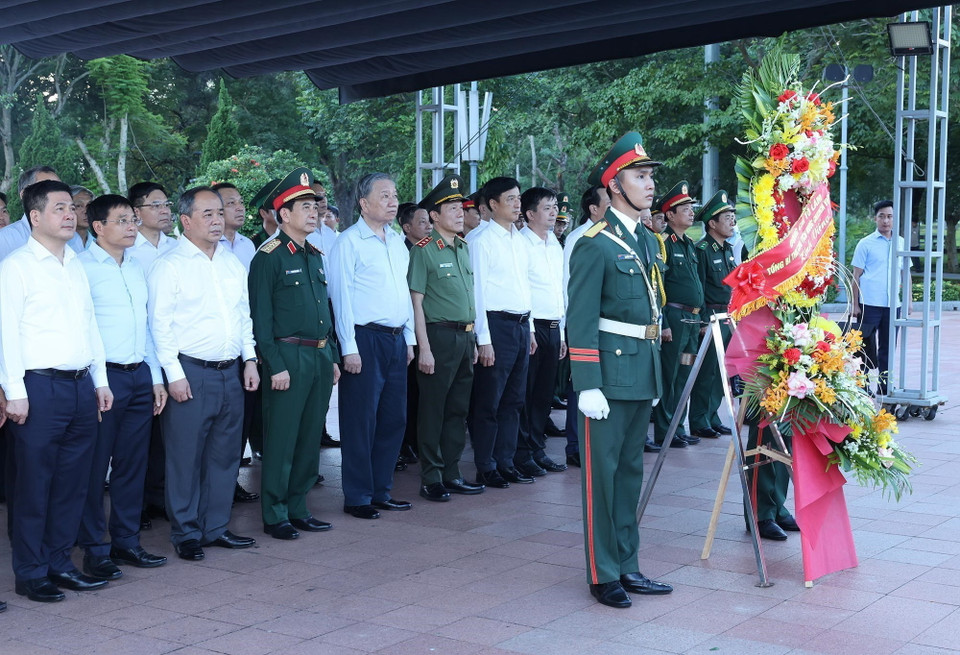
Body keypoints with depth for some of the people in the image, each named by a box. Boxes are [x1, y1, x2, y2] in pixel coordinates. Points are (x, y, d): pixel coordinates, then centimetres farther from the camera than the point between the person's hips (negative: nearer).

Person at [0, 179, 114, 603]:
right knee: (34, 484, 0)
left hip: (82, 386, 7)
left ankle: (59, 563, 21)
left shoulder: (76, 266, 17)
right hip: (40, 388, -6)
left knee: (72, 483, 10)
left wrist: (100, 381, 16)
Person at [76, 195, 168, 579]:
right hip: (102, 376, -7)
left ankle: (126, 541, 22)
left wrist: (156, 377, 17)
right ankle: (94, 549, 10)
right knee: (95, 467, 1)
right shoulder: (82, 267, -6)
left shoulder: (136, 268, 16)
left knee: (132, 464, 11)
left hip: (139, 376, 7)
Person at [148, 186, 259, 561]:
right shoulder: (169, 266, -6)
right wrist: (174, 374, -14)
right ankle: (186, 534, 12)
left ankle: (216, 528, 22)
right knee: (186, 456, 0)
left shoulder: (233, 264, 14)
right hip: (191, 372, -6)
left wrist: (250, 360, 10)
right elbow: (160, 323, -9)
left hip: (231, 372, 6)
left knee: (225, 454, 11)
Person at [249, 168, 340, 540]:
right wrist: (275, 366, -16)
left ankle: (298, 509, 22)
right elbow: (261, 316, -12)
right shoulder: (268, 258, -8)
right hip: (289, 356, -7)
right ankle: (275, 516, 9)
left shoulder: (314, 256, 15)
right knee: (282, 439, -1)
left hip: (320, 357, 7)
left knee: (310, 438, 12)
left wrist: (332, 357, 16)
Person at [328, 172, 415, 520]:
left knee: (393, 419, 11)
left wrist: (409, 338, 15)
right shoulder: (348, 242, -7)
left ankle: (381, 491, 22)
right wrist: (349, 348, -13)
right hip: (365, 339, -7)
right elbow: (341, 295, -9)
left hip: (396, 340, 7)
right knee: (361, 421, -1)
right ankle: (357, 498, 9)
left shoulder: (397, 241, 15)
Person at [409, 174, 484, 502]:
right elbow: (416, 301, -11)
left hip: (465, 337, 7)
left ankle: (452, 474, 22)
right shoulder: (424, 250, -8)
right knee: (433, 411, 1)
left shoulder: (464, 247, 13)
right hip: (439, 336, -7)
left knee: (458, 409, 12)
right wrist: (424, 348, -15)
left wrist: (473, 339, 15)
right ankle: (431, 479, 10)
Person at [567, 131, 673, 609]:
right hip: (609, 371, -8)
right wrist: (588, 386, -19)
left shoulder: (649, 242, 15)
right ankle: (603, 575, 8)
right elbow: (580, 320, -14)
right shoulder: (594, 245, -11)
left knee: (630, 469, 13)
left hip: (643, 372, 8)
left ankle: (627, 566, 22)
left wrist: (655, 375, 18)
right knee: (602, 471, 0)